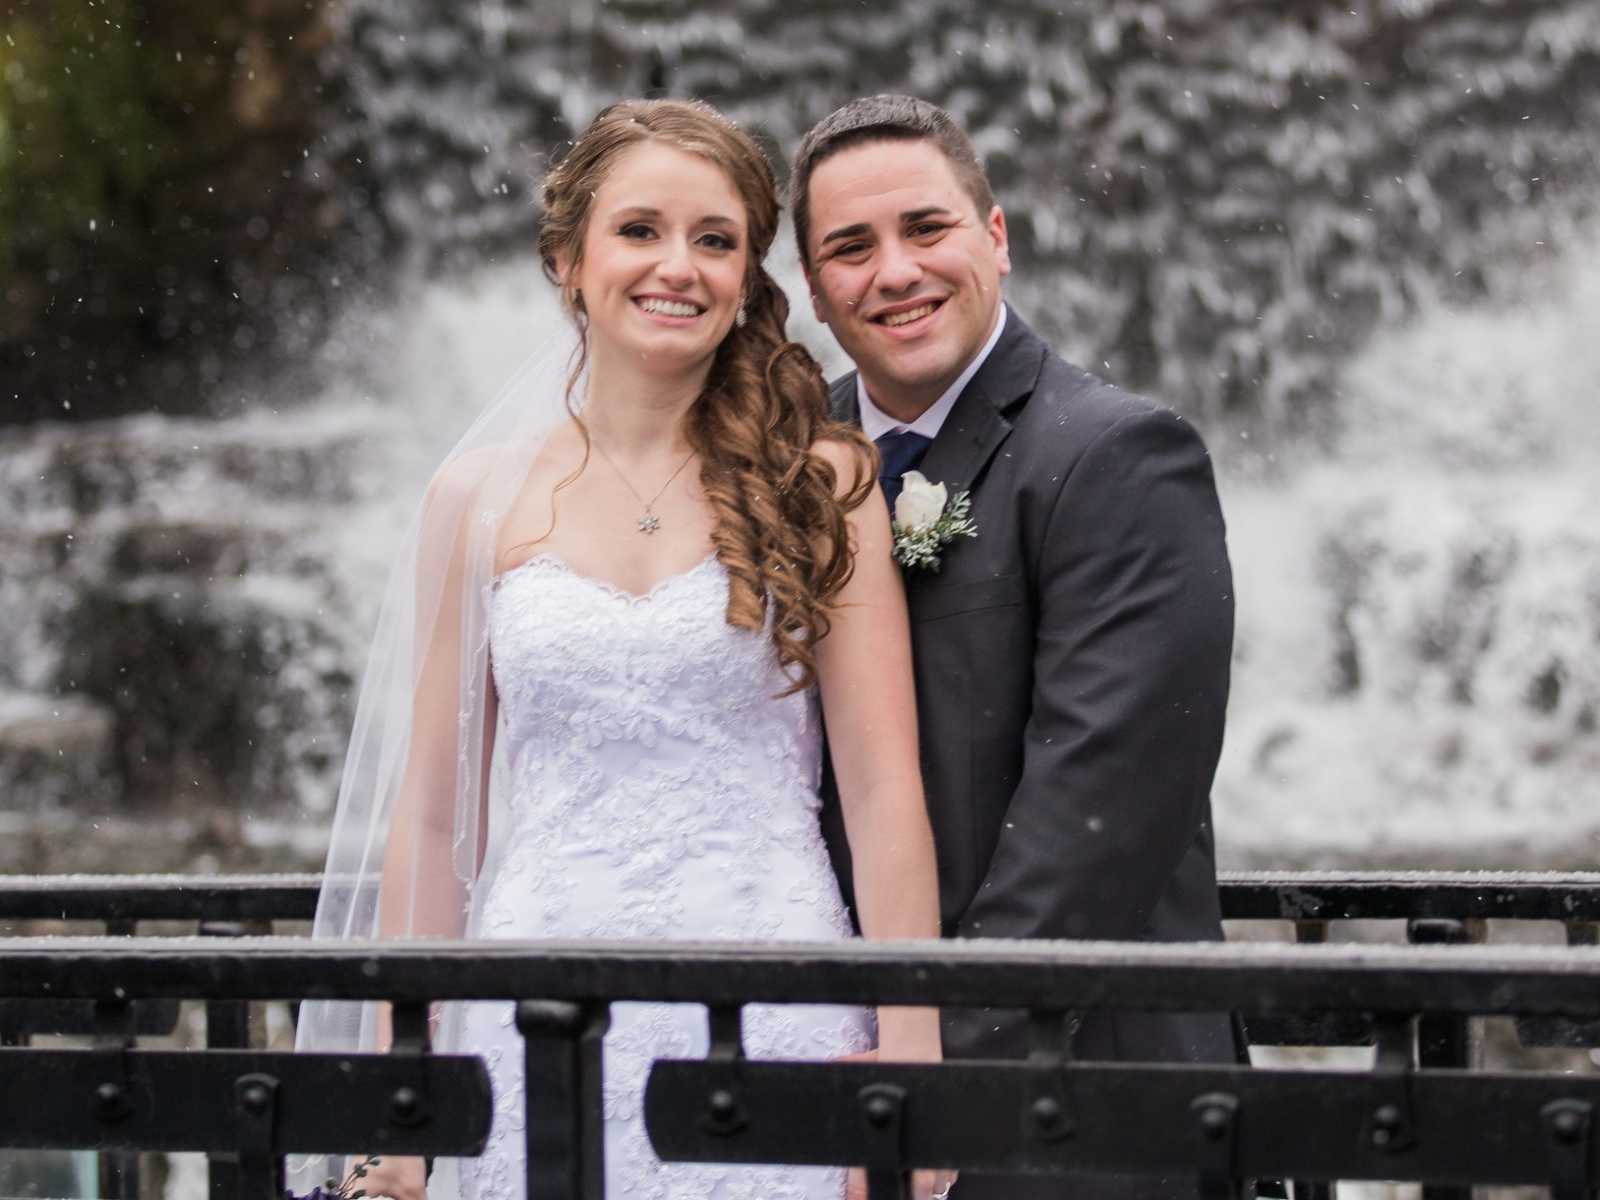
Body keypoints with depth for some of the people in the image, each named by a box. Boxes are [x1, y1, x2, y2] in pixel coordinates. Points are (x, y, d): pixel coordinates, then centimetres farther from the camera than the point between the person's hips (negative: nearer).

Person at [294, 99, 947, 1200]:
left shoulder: (821, 484, 1)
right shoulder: (481, 498, 6)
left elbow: (884, 789, -3)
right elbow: (431, 814, 8)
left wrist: (910, 1062, -10)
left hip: (771, 1019, -1)